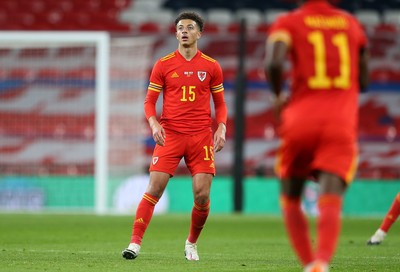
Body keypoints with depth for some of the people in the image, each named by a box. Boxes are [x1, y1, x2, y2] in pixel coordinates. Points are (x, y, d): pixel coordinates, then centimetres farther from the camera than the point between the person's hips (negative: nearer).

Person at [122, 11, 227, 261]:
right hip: (170, 135, -1)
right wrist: (154, 123, -11)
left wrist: (221, 128, -3)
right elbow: (150, 101, 7)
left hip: (201, 137, 1)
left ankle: (192, 243, 17)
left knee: (202, 194, -6)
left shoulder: (211, 67, 7)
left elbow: (220, 103, 14)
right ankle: (135, 242, -10)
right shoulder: (163, 65, 4)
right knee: (155, 188, -12)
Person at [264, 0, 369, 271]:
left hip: (301, 120, -1)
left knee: (291, 200, 19)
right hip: (342, 124, 1)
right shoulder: (351, 23, 16)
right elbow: (363, 82, 21)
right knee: (330, 203, -14)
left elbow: (274, 64, -15)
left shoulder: (288, 23, 4)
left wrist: (279, 95, 3)